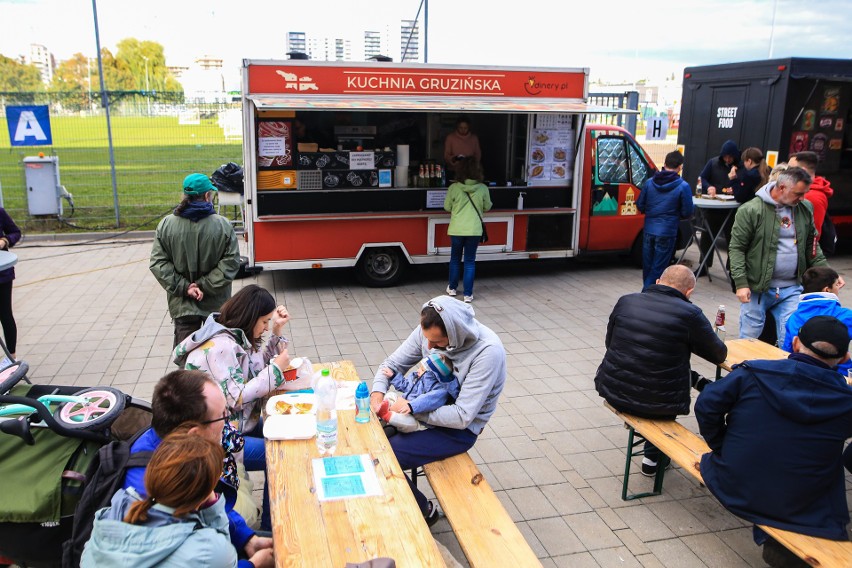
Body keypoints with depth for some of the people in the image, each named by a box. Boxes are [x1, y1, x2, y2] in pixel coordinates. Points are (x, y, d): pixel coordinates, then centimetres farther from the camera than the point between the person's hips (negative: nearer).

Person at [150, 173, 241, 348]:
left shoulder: (166, 224, -5)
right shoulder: (223, 225, -12)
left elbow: (158, 263, -7)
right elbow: (231, 262, -16)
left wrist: (184, 287, -10)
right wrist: (205, 286, -14)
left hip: (182, 305, 1)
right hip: (216, 304, -1)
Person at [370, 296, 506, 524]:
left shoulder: (488, 351, -30)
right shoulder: (429, 330, -12)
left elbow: (462, 416, -28)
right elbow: (392, 364, 0)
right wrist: (378, 394, -19)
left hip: (460, 429, -6)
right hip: (428, 406, 7)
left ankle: (424, 511, 10)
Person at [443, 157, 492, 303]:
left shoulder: (454, 188, -9)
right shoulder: (483, 188, -5)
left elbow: (447, 207, 2)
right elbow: (487, 207, 9)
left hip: (456, 229, 0)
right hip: (474, 229, 0)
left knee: (455, 258, 18)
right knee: (470, 261, 6)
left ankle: (452, 288, 30)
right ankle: (468, 294, 6)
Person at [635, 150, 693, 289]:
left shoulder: (649, 183, 2)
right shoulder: (683, 186, -9)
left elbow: (640, 205, 8)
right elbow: (687, 213, -6)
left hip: (649, 230, 4)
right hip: (667, 232, -4)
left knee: (647, 265, 17)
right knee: (658, 268, 2)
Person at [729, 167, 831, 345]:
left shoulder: (805, 208, 6)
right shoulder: (751, 210, -10)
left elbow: (812, 245, 17)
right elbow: (736, 248, -9)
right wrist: (741, 283, -15)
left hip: (792, 290, 4)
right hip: (757, 288, -4)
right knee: (750, 338, 6)